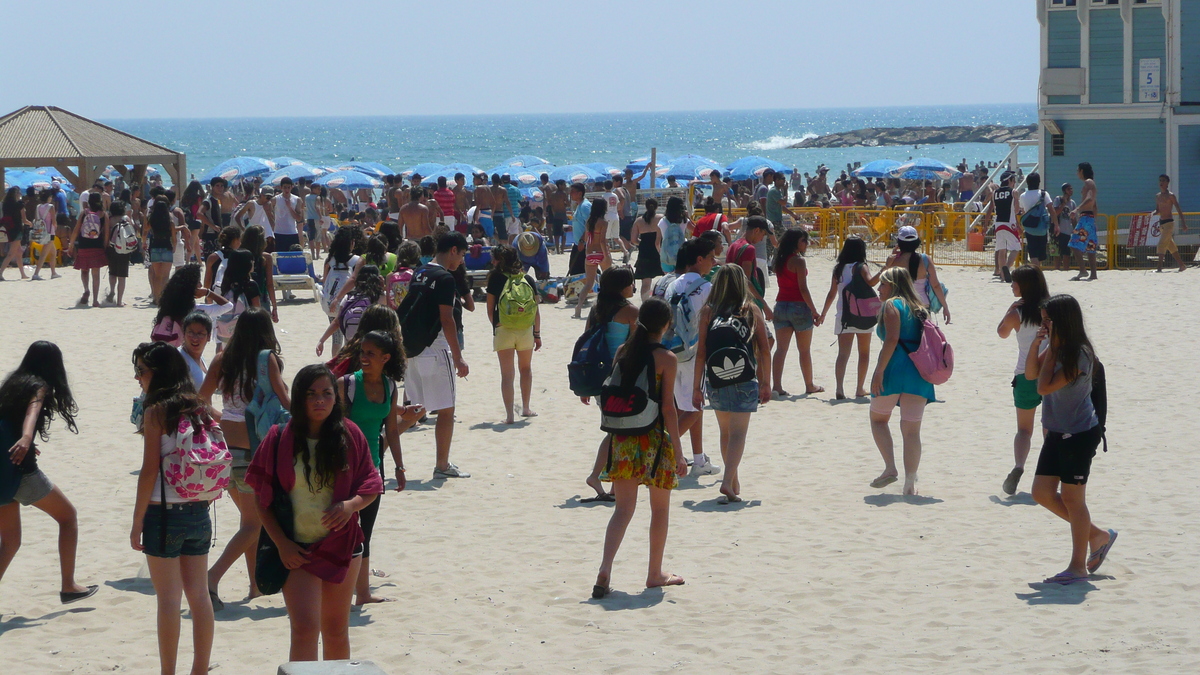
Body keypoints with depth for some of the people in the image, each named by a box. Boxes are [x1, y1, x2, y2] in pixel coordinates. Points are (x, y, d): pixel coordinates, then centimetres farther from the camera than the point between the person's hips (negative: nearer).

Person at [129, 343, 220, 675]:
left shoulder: (156, 412, -10)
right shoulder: (202, 410, 7)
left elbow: (150, 471, -12)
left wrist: (137, 521, -7)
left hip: (164, 511, -6)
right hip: (199, 511, 6)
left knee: (168, 598, 0)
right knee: (199, 594, 10)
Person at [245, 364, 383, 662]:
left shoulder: (349, 435, 0)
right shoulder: (280, 439, -5)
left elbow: (371, 485, 4)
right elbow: (262, 498, -1)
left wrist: (351, 505, -17)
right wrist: (281, 542, -9)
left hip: (341, 547, 2)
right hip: (297, 550, -2)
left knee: (336, 631, 13)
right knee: (305, 628, -13)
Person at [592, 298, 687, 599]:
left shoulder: (623, 352, 5)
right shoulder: (666, 358, -9)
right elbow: (668, 407, -12)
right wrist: (678, 451, -9)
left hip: (623, 438, 4)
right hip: (654, 438, -4)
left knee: (623, 509, 2)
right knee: (660, 509, 14)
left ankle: (605, 570, -16)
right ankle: (655, 573, 22)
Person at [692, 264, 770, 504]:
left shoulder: (709, 311, 1)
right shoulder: (752, 310, 1)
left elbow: (701, 352, -2)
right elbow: (764, 350, 1)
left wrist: (696, 387, 3)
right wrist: (766, 382, 10)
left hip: (716, 382, 2)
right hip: (744, 381, -2)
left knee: (726, 432, 19)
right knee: (738, 432, -4)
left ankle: (734, 482, 29)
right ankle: (728, 482, -22)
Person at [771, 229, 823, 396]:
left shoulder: (780, 260, 9)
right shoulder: (799, 260, -13)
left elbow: (783, 282, 10)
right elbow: (803, 288, -16)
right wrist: (814, 310, -12)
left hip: (781, 305, 6)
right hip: (798, 306, -6)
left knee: (781, 348, 1)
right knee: (804, 350, 8)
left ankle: (776, 386, -9)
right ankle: (809, 385, 19)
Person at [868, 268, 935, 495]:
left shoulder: (892, 305, -3)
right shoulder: (919, 308, 19)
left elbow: (892, 339, -15)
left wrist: (879, 371, -18)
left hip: (895, 367, -6)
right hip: (919, 370, 6)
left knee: (878, 418, 14)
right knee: (912, 428, 3)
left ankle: (890, 468, 0)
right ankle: (910, 482, -4)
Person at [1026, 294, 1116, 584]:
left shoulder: (1079, 355, -22)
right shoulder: (1056, 347, 4)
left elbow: (1044, 386, -23)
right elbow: (1031, 374, 7)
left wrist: (1051, 350, -18)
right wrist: (1035, 345, -7)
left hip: (1080, 435, -9)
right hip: (1057, 433, 9)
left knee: (1071, 497, -1)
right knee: (1042, 493, 10)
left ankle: (1078, 566, 11)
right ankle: (1097, 535, 24)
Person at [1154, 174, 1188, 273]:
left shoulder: (1170, 195, -7)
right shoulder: (1157, 196, 13)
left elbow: (1178, 209, -6)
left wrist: (1183, 223, -8)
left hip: (1169, 222, -8)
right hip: (1161, 223, 8)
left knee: (1162, 244, -15)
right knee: (1171, 245, 12)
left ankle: (1159, 267, -19)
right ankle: (1182, 265, 21)